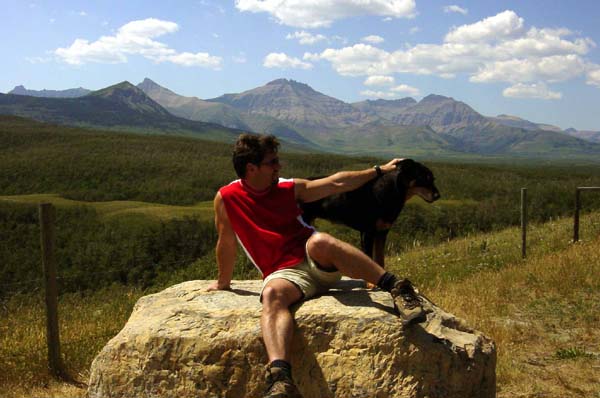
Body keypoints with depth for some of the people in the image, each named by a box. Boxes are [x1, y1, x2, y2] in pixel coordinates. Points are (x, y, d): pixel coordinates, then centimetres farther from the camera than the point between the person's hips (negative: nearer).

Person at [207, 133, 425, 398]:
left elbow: (337, 183, 15)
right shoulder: (226, 198, 1)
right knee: (272, 294, -37)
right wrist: (223, 282, 22)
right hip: (285, 273, -1)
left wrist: (379, 170, 18)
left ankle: (397, 288, -31)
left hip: (320, 263, 2)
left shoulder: (291, 188, 9)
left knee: (320, 241, -35)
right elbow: (227, 243, 12)